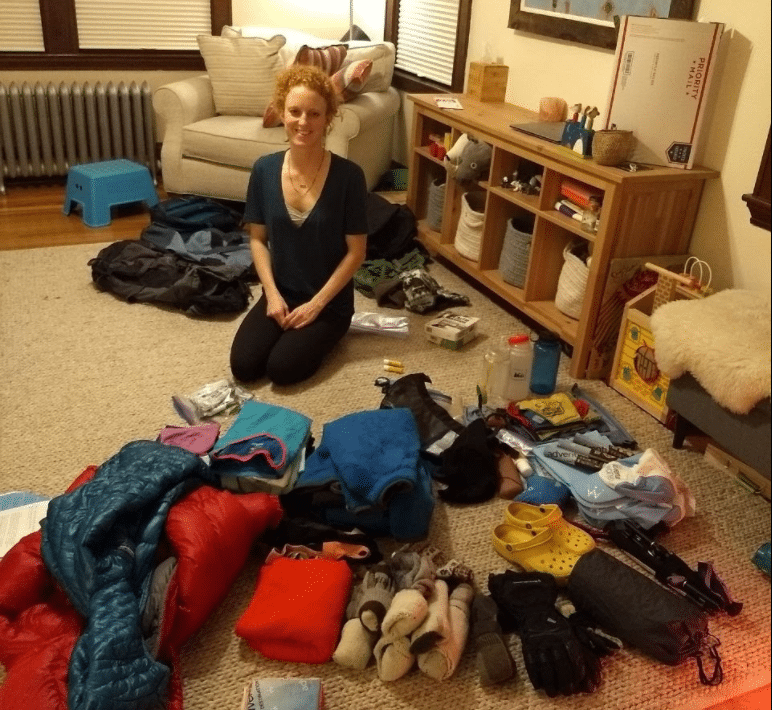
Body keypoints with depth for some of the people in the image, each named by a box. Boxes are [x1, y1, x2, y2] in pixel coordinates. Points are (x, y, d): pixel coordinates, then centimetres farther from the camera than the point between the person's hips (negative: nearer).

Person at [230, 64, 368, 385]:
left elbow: (356, 252, -11)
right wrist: (272, 294, -8)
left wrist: (316, 304, -14)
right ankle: (290, 328, 15)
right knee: (242, 366, -12)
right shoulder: (264, 170, -5)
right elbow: (257, 239, 4)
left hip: (330, 302, -3)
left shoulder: (348, 176, -15)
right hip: (280, 294, 3)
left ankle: (322, 335, 11)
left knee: (281, 368, -18)